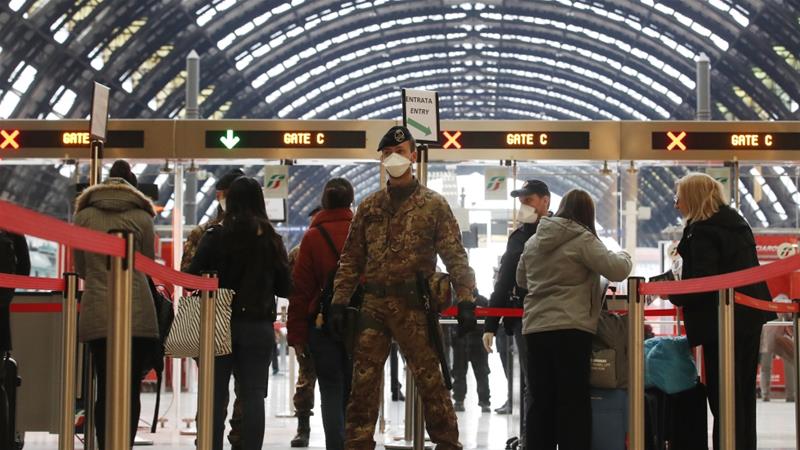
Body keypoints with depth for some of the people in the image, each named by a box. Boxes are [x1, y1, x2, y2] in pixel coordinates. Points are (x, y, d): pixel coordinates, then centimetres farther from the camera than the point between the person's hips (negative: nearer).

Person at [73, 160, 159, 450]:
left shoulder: (84, 216, 7)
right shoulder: (141, 217, 3)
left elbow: (80, 268, 13)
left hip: (97, 313, 2)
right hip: (137, 312, -1)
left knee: (104, 388, 6)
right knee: (131, 390, 2)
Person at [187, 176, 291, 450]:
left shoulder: (215, 237, -8)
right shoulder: (272, 240, 0)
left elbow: (192, 277, -9)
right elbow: (284, 288, 5)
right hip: (259, 325, 2)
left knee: (216, 396, 6)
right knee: (253, 396, 6)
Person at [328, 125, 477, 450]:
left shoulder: (433, 204, 3)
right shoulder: (369, 206, 14)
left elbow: (455, 256, -1)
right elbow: (351, 258, 14)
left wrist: (465, 301, -10)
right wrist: (339, 302, 5)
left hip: (413, 307, -4)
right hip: (373, 306, 4)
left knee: (430, 381, -2)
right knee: (363, 384, 3)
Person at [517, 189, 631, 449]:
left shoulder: (534, 241, 12)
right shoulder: (583, 239, -8)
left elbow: (521, 280, 25)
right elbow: (616, 270, -11)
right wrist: (623, 256, 8)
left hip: (535, 328, 6)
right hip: (570, 329, -6)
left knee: (541, 402, 9)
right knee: (573, 402, -1)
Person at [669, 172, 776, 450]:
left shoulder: (702, 232, -16)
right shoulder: (738, 223, 14)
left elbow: (702, 282, -24)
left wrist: (674, 295, -8)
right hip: (750, 318, 9)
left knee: (723, 398, -5)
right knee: (744, 394, 16)